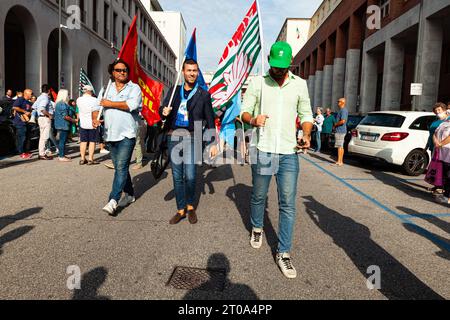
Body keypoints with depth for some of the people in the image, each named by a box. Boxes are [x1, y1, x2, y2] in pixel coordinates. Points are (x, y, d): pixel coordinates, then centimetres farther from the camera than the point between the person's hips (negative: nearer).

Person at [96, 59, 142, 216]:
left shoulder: (134, 88, 0)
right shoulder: (106, 89, 16)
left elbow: (131, 105, -17)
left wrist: (110, 103, -8)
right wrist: (95, 119, -7)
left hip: (127, 134, -6)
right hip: (110, 134, 6)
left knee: (121, 166, -13)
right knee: (120, 167, 13)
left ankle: (113, 200, -16)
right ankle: (129, 194, 27)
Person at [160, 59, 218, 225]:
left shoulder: (204, 95, 6)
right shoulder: (174, 91, 13)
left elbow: (210, 121, 8)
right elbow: (162, 110, 8)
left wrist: (213, 143, 4)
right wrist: (163, 111, -16)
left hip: (192, 137, -3)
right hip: (174, 136, 3)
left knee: (190, 176, -9)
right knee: (177, 176, 7)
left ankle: (190, 206, 15)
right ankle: (181, 210, 20)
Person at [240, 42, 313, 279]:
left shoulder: (300, 84, 7)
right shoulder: (257, 82, 2)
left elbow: (306, 115, 12)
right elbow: (244, 112, 0)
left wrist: (306, 135, -9)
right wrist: (252, 120, -24)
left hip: (289, 153, 1)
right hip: (262, 150, 0)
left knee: (288, 204, -1)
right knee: (258, 196, 15)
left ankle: (284, 253, 9)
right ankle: (257, 228, 43)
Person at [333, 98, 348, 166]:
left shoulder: (343, 110, -15)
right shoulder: (342, 110, 18)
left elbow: (343, 121, -25)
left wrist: (335, 125, -11)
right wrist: (335, 125, 13)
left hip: (340, 131, -11)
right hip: (341, 130, 11)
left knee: (340, 146, -8)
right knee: (341, 146, 11)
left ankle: (339, 162, -7)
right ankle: (341, 161, 16)